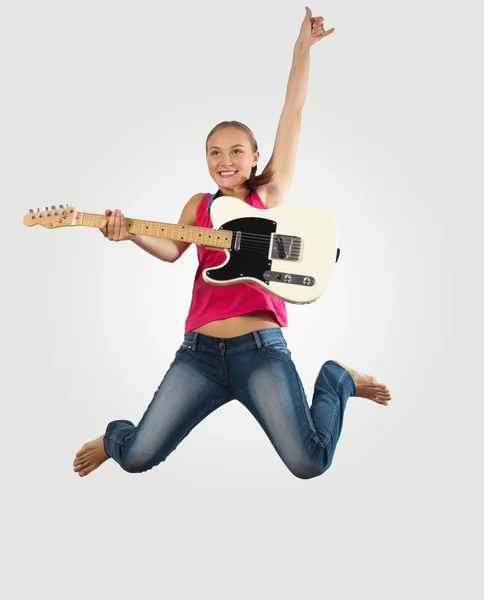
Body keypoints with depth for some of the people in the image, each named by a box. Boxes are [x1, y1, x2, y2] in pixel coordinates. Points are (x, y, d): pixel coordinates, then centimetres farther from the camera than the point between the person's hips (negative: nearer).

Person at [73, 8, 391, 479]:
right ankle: (114, 438, 35)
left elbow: (292, 111, 5)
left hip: (260, 348, -2)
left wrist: (303, 46, 3)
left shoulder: (270, 194, 9)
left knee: (309, 463, -12)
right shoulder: (199, 204, 16)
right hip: (200, 350, 2)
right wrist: (127, 231, -18)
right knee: (137, 457, -4)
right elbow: (171, 250, -1)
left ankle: (337, 379, 17)